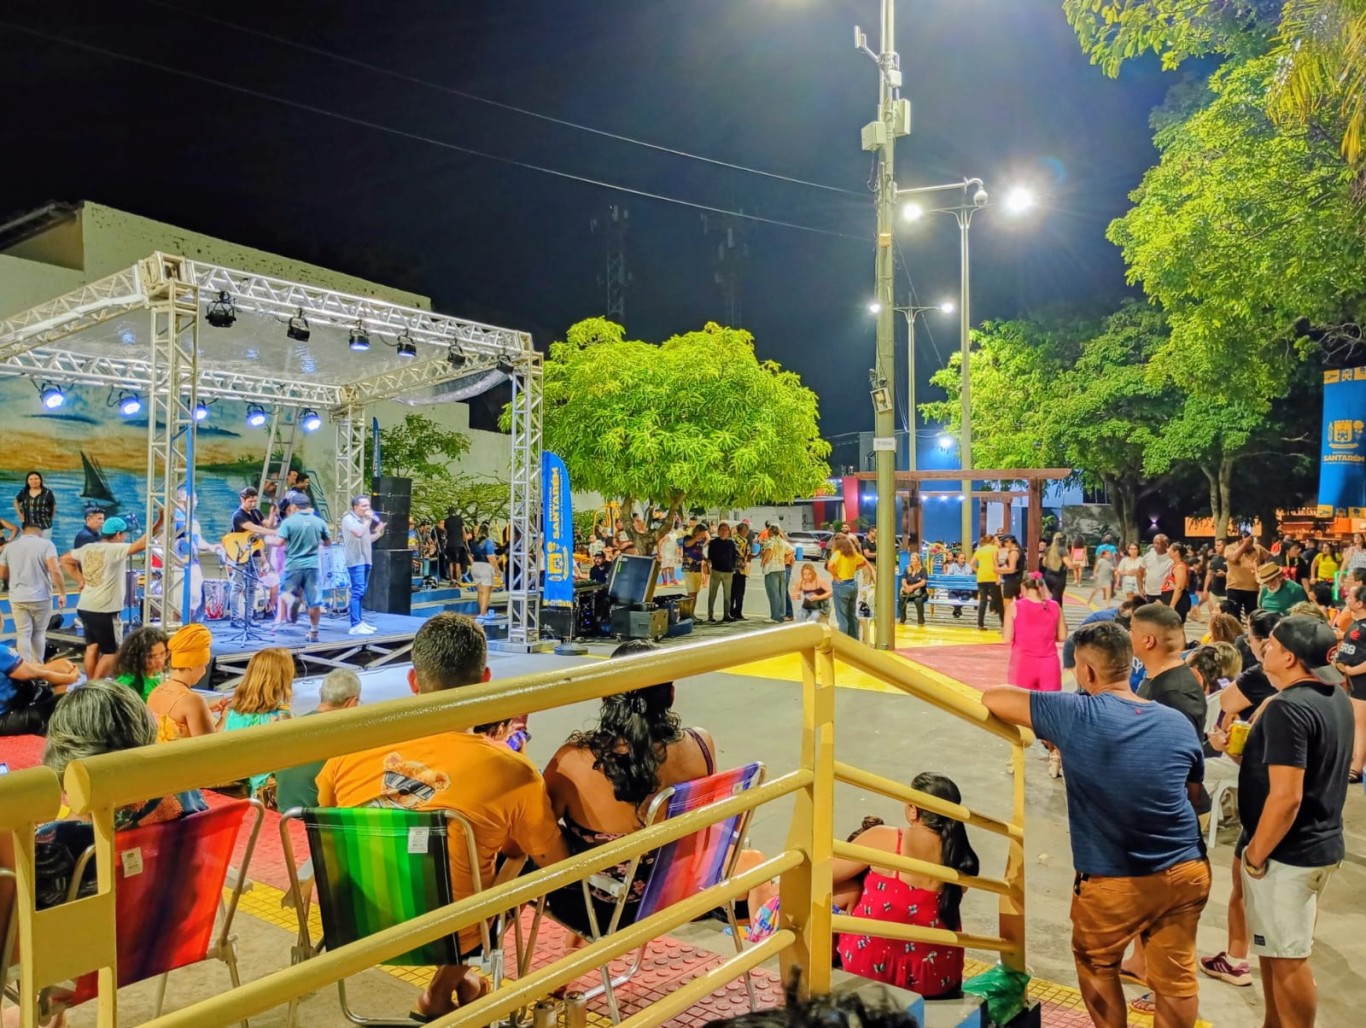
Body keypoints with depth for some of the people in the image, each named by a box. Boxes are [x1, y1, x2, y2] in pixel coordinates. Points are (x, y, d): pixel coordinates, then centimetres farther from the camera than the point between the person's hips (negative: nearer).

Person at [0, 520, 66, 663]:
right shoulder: (46, 544, -6)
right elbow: (55, 571, -17)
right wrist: (62, 593, -13)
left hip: (18, 598, 2)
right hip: (41, 597, -2)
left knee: (23, 634, 5)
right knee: (39, 633, 11)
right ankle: (38, 666, 18)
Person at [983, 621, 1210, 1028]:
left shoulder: (1077, 715, -16)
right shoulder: (1178, 724, -2)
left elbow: (991, 698, -10)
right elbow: (1193, 793, 13)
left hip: (1113, 881, -4)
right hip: (1186, 871, 4)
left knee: (1096, 965, 20)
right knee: (1176, 978, 16)